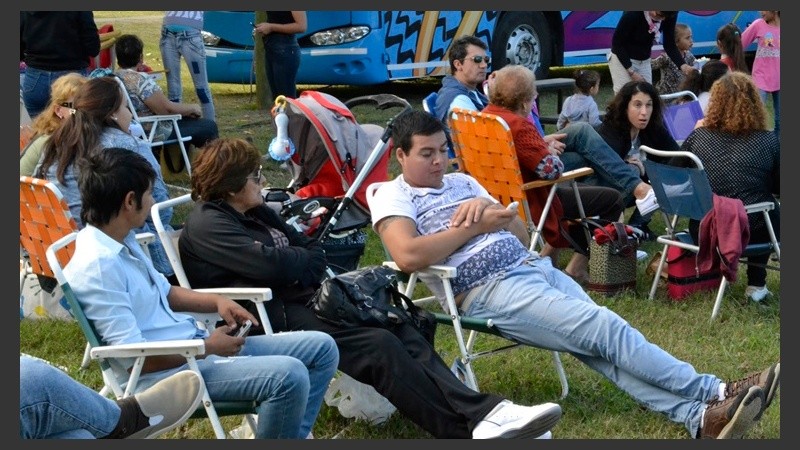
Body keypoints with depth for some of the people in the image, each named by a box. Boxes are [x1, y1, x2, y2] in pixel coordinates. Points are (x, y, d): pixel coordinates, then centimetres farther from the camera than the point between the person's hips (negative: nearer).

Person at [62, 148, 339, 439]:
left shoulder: (120, 239, 9)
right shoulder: (97, 265, -21)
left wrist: (217, 301, 6)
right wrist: (208, 347, -14)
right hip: (165, 372, -10)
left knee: (321, 348, 6)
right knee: (289, 376, -30)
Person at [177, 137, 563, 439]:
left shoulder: (254, 213, 22)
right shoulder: (206, 224, -7)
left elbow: (311, 249, 19)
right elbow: (271, 264, -20)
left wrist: (293, 263, -5)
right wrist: (305, 261, 2)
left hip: (303, 303, 9)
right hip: (270, 320, -9)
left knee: (401, 332, -14)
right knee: (378, 346, -26)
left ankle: (483, 413, -29)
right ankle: (468, 428, -30)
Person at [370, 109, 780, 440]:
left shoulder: (461, 182, 23)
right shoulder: (392, 196, 3)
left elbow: (520, 233, 22)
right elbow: (408, 256, -18)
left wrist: (485, 206, 0)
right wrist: (476, 226, -9)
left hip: (533, 265, 7)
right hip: (490, 288, -7)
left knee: (600, 340, -16)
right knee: (604, 329, -20)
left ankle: (698, 415, -30)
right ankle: (714, 393, -19)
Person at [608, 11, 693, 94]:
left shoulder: (670, 15, -17)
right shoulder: (633, 13, -29)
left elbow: (669, 44, -8)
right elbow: (617, 43, -19)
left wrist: (682, 65, -25)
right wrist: (631, 71, -21)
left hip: (644, 61, 5)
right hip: (621, 59, -5)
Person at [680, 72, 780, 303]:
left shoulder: (698, 137, -6)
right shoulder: (769, 142, -11)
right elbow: (779, 188, 0)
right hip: (750, 232, -3)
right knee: (773, 211, 31)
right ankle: (756, 284, 27)